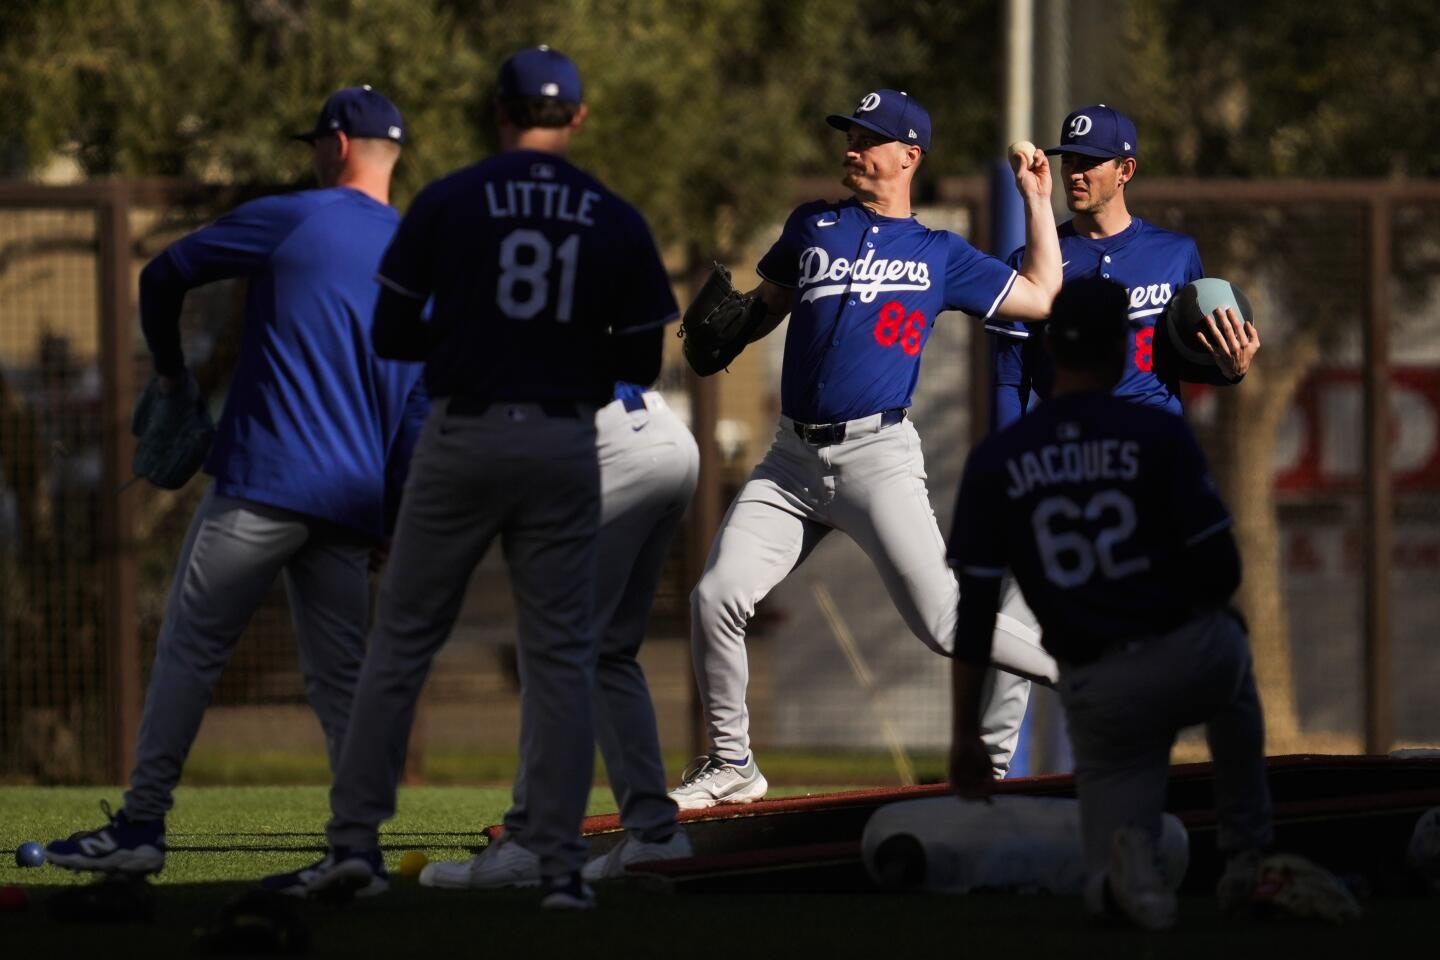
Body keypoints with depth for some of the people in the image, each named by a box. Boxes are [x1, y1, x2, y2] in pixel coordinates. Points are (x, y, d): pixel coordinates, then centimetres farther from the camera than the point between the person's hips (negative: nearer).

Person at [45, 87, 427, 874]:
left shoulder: (287, 221, -2)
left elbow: (163, 275, 7)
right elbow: (423, 403, 12)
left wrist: (170, 369, 24)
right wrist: (402, 511, 14)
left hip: (263, 483, -5)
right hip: (353, 501, 5)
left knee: (190, 647, 0)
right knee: (340, 676, 9)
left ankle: (142, 823, -2)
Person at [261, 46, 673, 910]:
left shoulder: (447, 204, -4)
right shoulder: (617, 222, 0)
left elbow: (392, 335, 0)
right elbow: (641, 362, 4)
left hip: (462, 441, -1)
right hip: (565, 444, 1)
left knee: (403, 639, 6)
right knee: (561, 655, 6)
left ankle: (356, 840, 1)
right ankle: (561, 863, 2)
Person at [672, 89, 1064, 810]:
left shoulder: (940, 256, 10)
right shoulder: (814, 227, 17)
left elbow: (1041, 297, 11)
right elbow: (764, 305, 23)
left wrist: (1037, 201, 13)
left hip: (877, 458, -3)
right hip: (792, 460, 4)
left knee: (941, 621, -13)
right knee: (715, 598, -10)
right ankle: (730, 766, 6)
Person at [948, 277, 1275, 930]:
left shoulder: (994, 463, -3)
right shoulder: (1160, 435, -10)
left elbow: (974, 611, -3)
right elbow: (1221, 569, -10)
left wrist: (965, 737, 4)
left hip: (1100, 696, 0)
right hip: (1196, 665, 0)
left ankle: (1123, 857, -26)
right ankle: (1249, 858, 34)